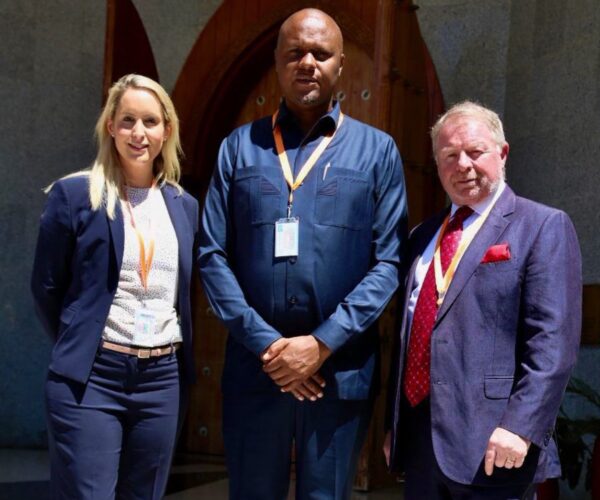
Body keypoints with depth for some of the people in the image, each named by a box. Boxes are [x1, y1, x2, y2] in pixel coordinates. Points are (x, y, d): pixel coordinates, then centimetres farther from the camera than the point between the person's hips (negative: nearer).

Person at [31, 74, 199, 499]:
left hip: (163, 379, 5)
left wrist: (178, 359, 12)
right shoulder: (74, 194, -4)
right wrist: (79, 348, 8)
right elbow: (46, 287, 2)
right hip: (91, 377, -4)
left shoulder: (184, 205, 10)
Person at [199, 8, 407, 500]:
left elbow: (389, 262, -3)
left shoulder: (377, 151, 3)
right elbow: (213, 255, 1)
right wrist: (266, 345, -9)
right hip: (254, 365, 1)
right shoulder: (240, 146, 7)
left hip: (340, 368, -1)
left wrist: (321, 344, -12)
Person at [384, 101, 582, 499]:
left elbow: (553, 341, -12)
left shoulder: (543, 227, -2)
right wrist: (395, 423, 14)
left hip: (490, 445, -6)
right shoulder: (423, 236, 18)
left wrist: (520, 426, -20)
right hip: (418, 439, 6)